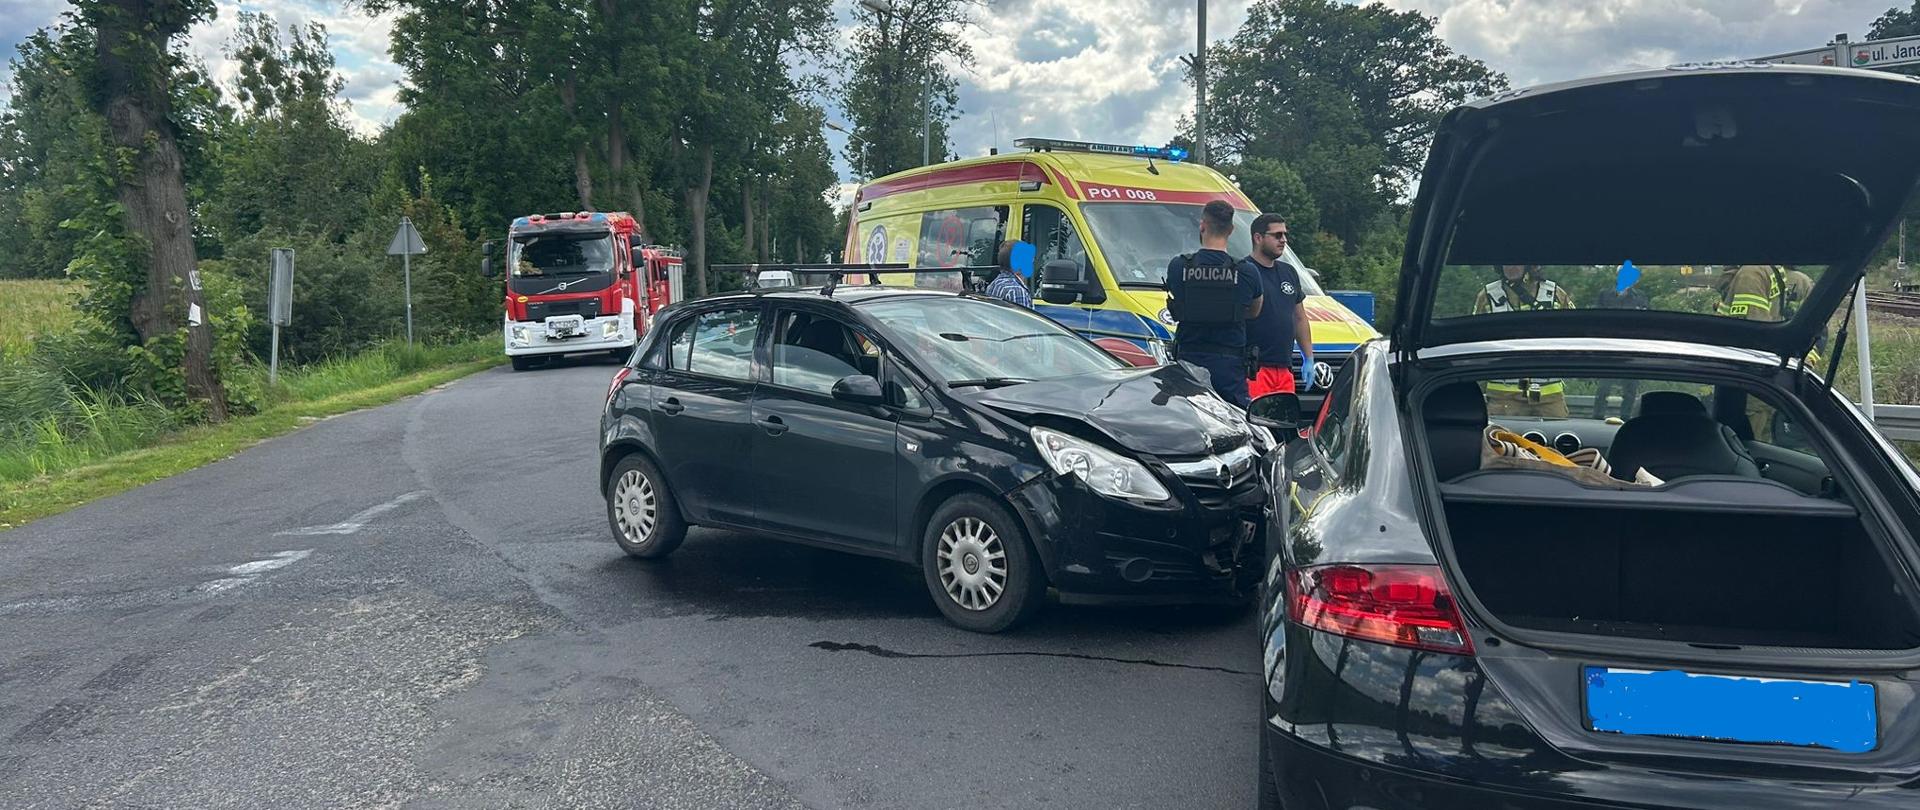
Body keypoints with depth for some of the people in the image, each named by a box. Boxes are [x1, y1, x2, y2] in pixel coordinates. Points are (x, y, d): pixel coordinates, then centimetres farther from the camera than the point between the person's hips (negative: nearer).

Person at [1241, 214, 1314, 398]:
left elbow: (1300, 318, 26)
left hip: (1284, 369, 8)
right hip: (1253, 369, -8)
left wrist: (1308, 358, 20)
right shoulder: (1243, 271, -5)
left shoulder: (1289, 272, 20)